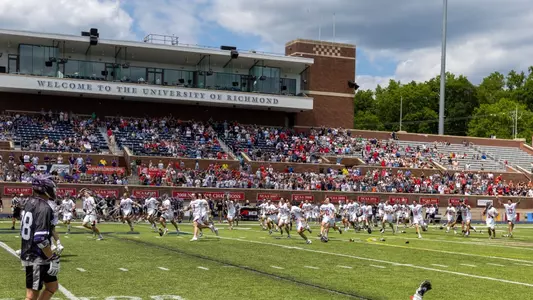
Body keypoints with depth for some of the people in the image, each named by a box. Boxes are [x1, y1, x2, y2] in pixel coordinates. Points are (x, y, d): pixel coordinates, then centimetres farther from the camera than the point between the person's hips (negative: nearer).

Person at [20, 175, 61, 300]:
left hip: (29, 255, 9)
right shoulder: (44, 208, -20)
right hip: (37, 259, -9)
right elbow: (41, 239, -25)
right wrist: (52, 258, -16)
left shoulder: (29, 203, 8)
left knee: (52, 286, 19)